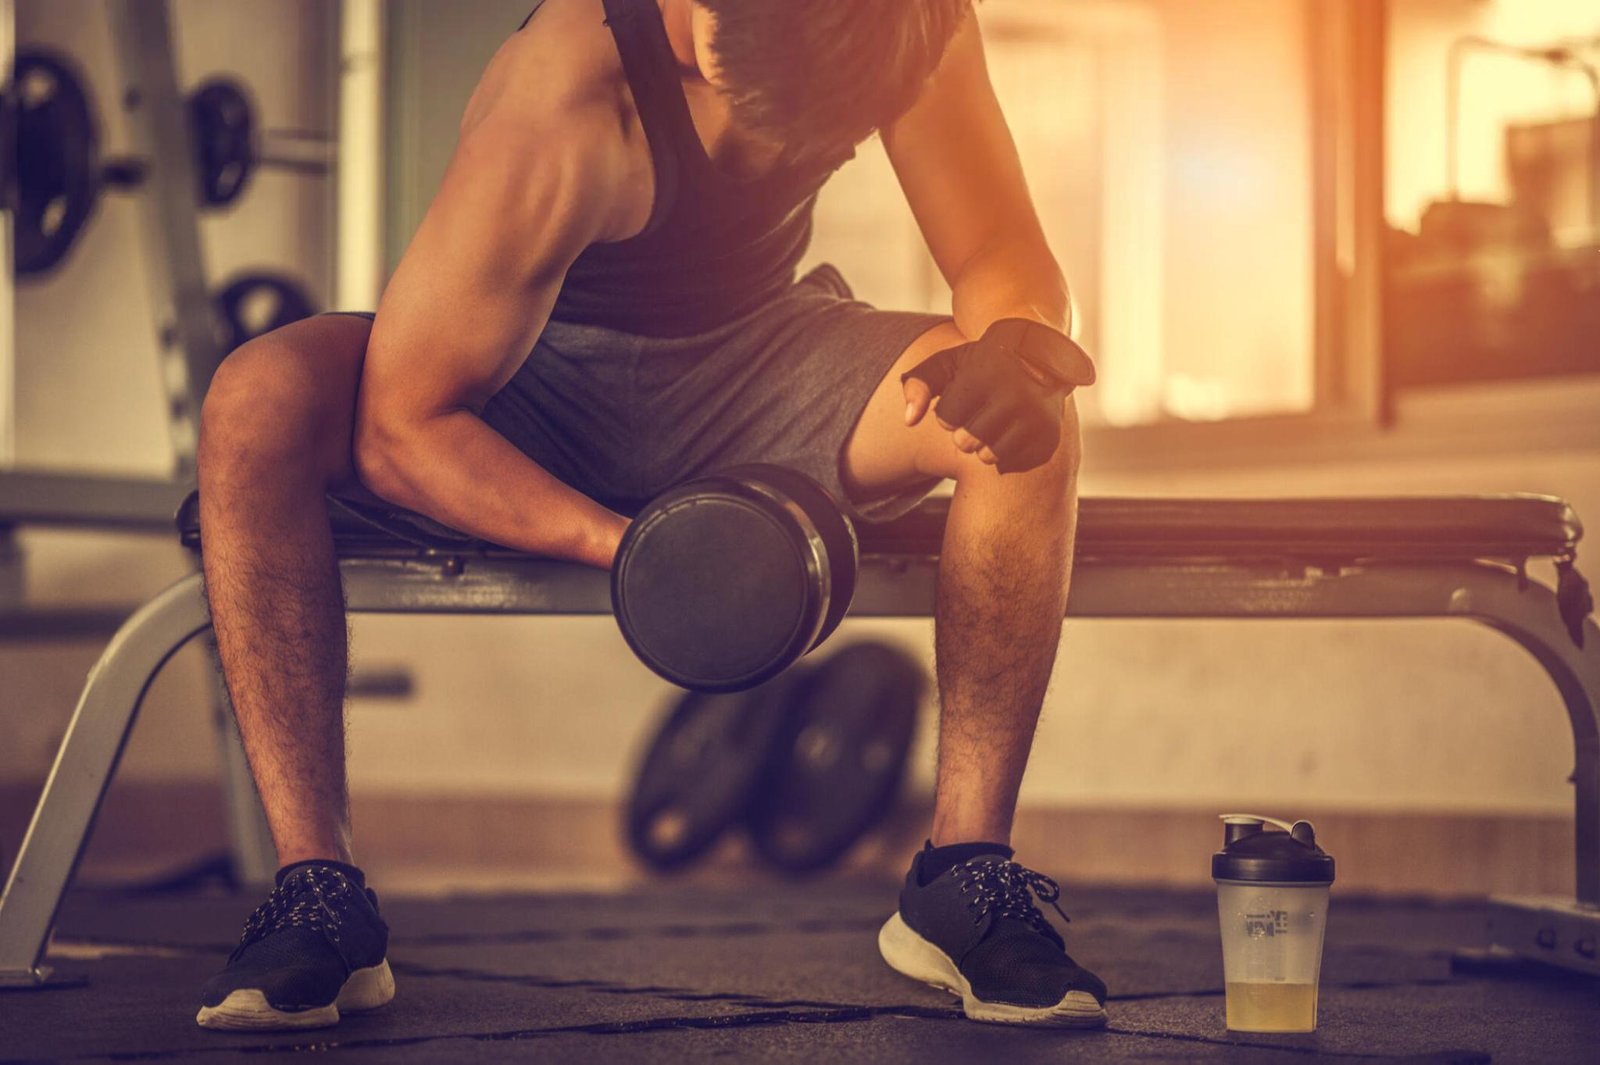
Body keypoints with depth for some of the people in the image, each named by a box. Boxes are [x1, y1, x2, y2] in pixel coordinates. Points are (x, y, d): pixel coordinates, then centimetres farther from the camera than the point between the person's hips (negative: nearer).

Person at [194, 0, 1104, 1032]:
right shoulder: (561, 113, -34)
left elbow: (1014, 267, -14)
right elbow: (399, 425, -28)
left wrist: (1014, 346, -39)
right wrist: (624, 548, -42)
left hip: (751, 368, 3)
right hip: (533, 367, -3)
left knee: (1035, 419, -27)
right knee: (258, 402, -33)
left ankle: (965, 881, -16)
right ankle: (318, 894, -27)